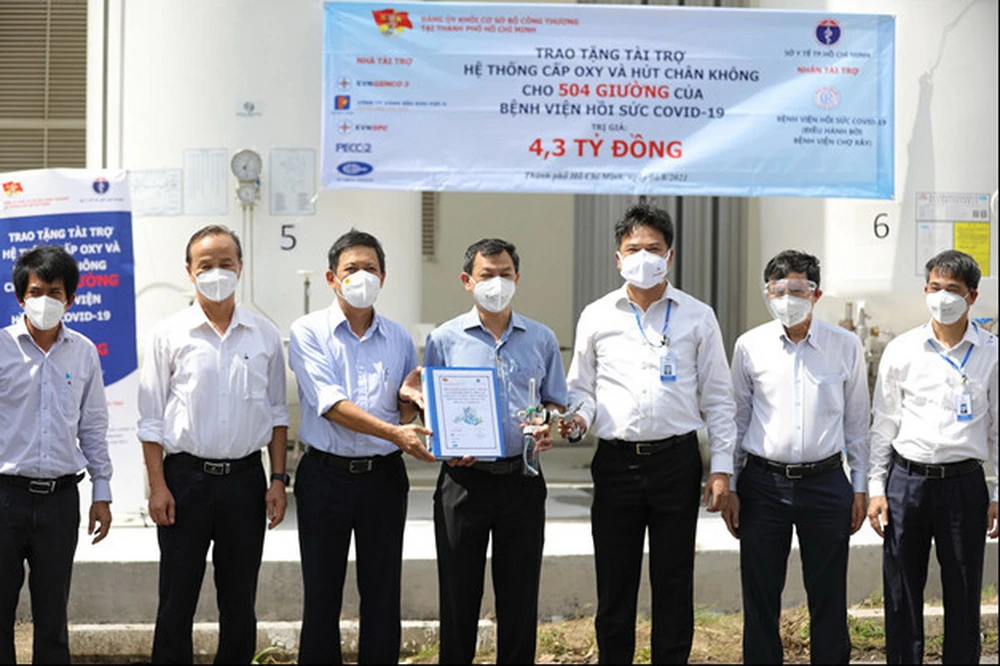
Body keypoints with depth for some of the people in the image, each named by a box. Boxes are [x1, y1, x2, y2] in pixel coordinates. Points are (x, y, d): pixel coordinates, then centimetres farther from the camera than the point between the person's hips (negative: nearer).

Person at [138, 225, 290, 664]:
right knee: (176, 600, 4)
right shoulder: (170, 334, 0)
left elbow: (277, 413, 10)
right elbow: (152, 418, 0)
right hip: (186, 477, -2)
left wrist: (278, 479, 2)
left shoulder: (265, 336, 6)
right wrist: (157, 485, -6)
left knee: (240, 602, 10)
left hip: (245, 479, 2)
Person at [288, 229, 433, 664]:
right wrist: (394, 433, -24)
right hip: (326, 474, -3)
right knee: (322, 594, 4)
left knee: (383, 592, 6)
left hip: (384, 476, 3)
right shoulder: (309, 332, -3)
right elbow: (330, 404, -15)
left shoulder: (398, 339, 9)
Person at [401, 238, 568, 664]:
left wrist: (548, 429, -8)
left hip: (521, 479, 2)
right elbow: (427, 409, 5)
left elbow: (556, 403, 14)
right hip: (464, 479, -1)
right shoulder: (444, 339, 4)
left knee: (519, 594, 6)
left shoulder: (541, 339, 10)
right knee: (459, 594, 4)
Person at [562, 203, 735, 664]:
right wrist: (579, 416, -10)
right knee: (614, 585, 6)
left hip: (677, 460, -1)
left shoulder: (697, 317, 5)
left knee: (674, 584, 5)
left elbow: (717, 397, 6)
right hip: (616, 463, 1)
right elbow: (580, 388, 13)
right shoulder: (596, 316, 7)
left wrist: (721, 467, -1)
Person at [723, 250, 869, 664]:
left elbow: (857, 422, 8)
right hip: (763, 483, 1)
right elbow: (737, 418, 9)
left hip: (825, 482, 0)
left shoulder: (846, 347, 2)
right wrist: (730, 486, 7)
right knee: (759, 599, 6)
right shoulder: (749, 346, 2)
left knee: (828, 599, 6)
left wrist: (860, 488, 6)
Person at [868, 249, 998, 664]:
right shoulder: (901, 351, 3)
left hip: (963, 484, -1)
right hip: (906, 479, 1)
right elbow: (883, 425, 7)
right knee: (901, 598, 6)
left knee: (963, 598, 6)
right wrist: (876, 488, 3)